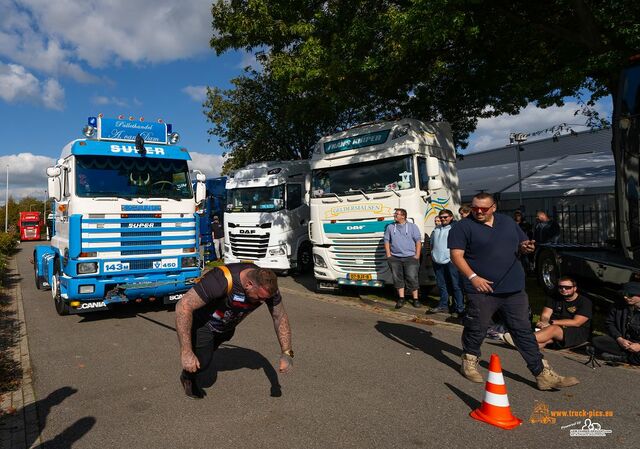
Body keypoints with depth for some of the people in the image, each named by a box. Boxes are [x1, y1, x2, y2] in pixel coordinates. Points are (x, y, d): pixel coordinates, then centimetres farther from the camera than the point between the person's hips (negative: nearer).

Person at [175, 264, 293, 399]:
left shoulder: (267, 285, -25)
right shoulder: (222, 280, -43)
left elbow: (280, 317, -12)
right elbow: (183, 306, -43)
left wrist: (286, 353, -22)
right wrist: (186, 353, -43)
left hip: (227, 326, 5)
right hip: (202, 323, -5)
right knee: (201, 362, -12)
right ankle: (188, 377, 22)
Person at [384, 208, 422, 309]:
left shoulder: (412, 227, 6)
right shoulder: (390, 227, 11)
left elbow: (418, 241, 4)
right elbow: (387, 241, 11)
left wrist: (417, 255, -5)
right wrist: (388, 254, 1)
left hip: (410, 257, -2)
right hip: (395, 258, 2)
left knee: (412, 278, -3)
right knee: (398, 278, 3)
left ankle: (415, 299, 8)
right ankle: (401, 298, 13)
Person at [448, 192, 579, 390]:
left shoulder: (508, 222, 12)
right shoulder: (463, 227, -5)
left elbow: (522, 245, 22)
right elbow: (457, 255, -11)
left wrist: (525, 247, -3)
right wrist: (472, 277, -23)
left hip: (514, 289, 5)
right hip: (483, 290, -4)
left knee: (524, 332, 9)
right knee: (476, 330, 6)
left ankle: (543, 374, 16)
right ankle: (469, 364, 29)